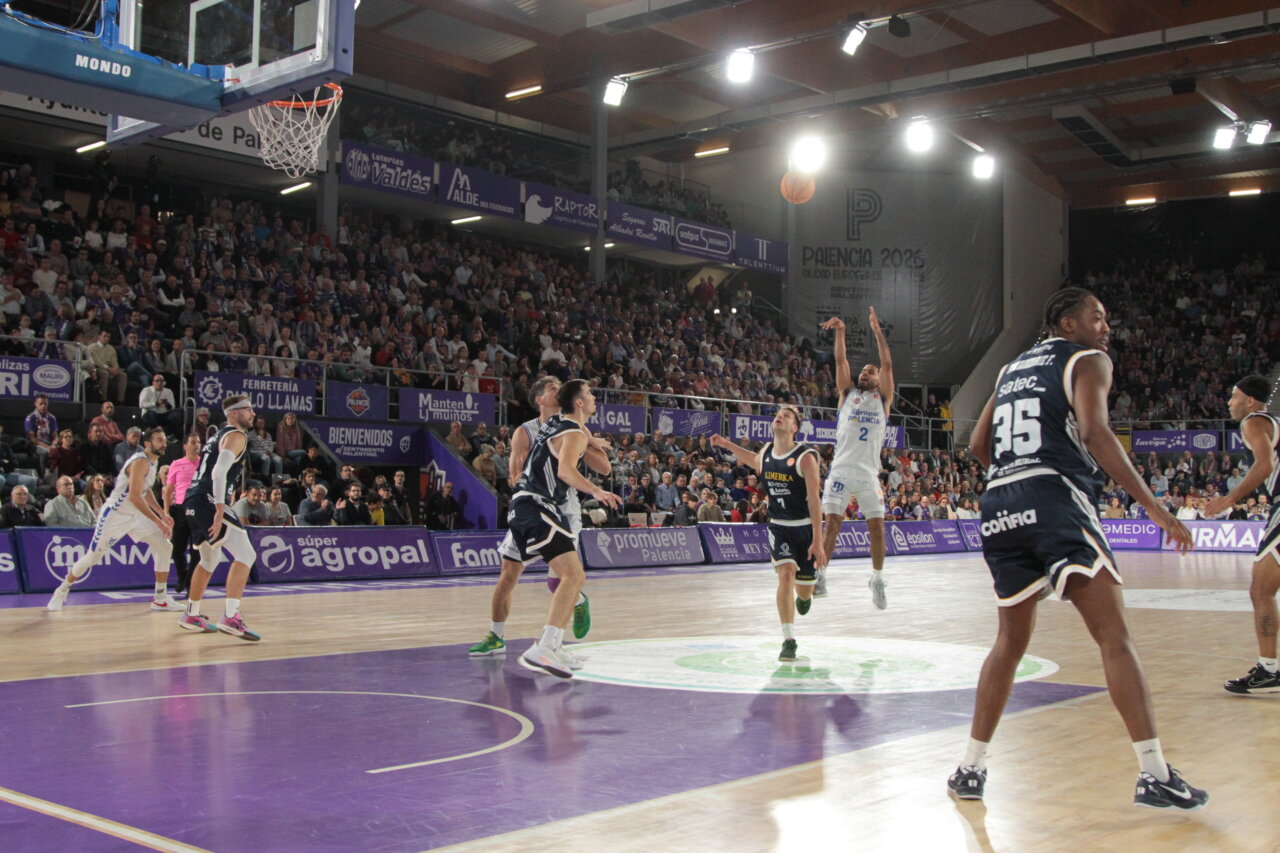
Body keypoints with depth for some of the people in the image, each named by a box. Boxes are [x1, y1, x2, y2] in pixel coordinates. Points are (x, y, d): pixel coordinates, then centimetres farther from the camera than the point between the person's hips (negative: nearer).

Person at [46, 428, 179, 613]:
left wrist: (162, 514, 11)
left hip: (135, 515, 8)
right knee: (93, 557, 0)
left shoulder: (153, 461, 6)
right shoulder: (140, 462, -22)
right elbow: (134, 497, -30)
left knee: (164, 547, -2)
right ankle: (62, 590, 23)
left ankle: (160, 599, 3)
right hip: (115, 514, -8)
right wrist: (157, 521, -27)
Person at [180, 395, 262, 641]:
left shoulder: (220, 434, 23)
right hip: (208, 501, -10)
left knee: (210, 559, 26)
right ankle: (231, 617, -25)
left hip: (194, 500, 10)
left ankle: (191, 615, 35)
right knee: (245, 554, -15)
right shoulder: (235, 436, -6)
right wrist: (220, 511, -27)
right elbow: (219, 472, -21)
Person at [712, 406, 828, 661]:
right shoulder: (766, 452, 1)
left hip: (806, 527, -3)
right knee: (786, 574, -19)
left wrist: (817, 541, -22)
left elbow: (814, 500, -19)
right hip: (778, 526, 3)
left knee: (804, 590, 8)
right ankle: (788, 640, -12)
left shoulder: (806, 457, -17)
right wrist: (727, 445, 21)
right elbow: (754, 460, 29)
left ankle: (804, 596, 50)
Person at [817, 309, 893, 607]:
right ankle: (819, 576, -3)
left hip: (868, 473, 0)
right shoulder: (848, 393, 15)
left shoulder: (883, 398, 12)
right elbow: (841, 361, 5)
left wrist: (877, 331, -2)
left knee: (877, 527, 0)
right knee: (832, 522, -6)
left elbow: (887, 365, 2)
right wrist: (840, 331, -6)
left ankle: (877, 580, 13)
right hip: (841, 468, 0)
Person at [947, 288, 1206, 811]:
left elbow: (978, 446, 23)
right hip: (1057, 502, -6)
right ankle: (1154, 775, -10)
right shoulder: (1088, 360, 7)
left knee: (1010, 642, 17)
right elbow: (1095, 432, -10)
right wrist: (1154, 507, -12)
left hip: (1000, 510, 6)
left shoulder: (1012, 369, 26)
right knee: (1114, 637, -5)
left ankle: (971, 768, 16)